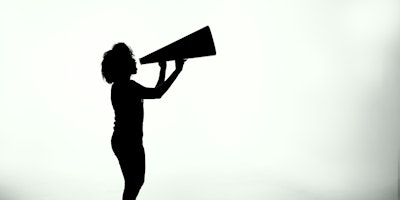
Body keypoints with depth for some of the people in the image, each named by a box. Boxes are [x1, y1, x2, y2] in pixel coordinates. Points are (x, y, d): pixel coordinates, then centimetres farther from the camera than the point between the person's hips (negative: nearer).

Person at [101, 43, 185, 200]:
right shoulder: (121, 86, -19)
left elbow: (155, 91, 24)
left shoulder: (129, 85, 12)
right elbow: (157, 94, -27)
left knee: (138, 180, 20)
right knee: (132, 183, -2)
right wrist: (177, 70, -23)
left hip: (133, 141, 10)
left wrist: (163, 70, 24)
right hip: (126, 142, -10)